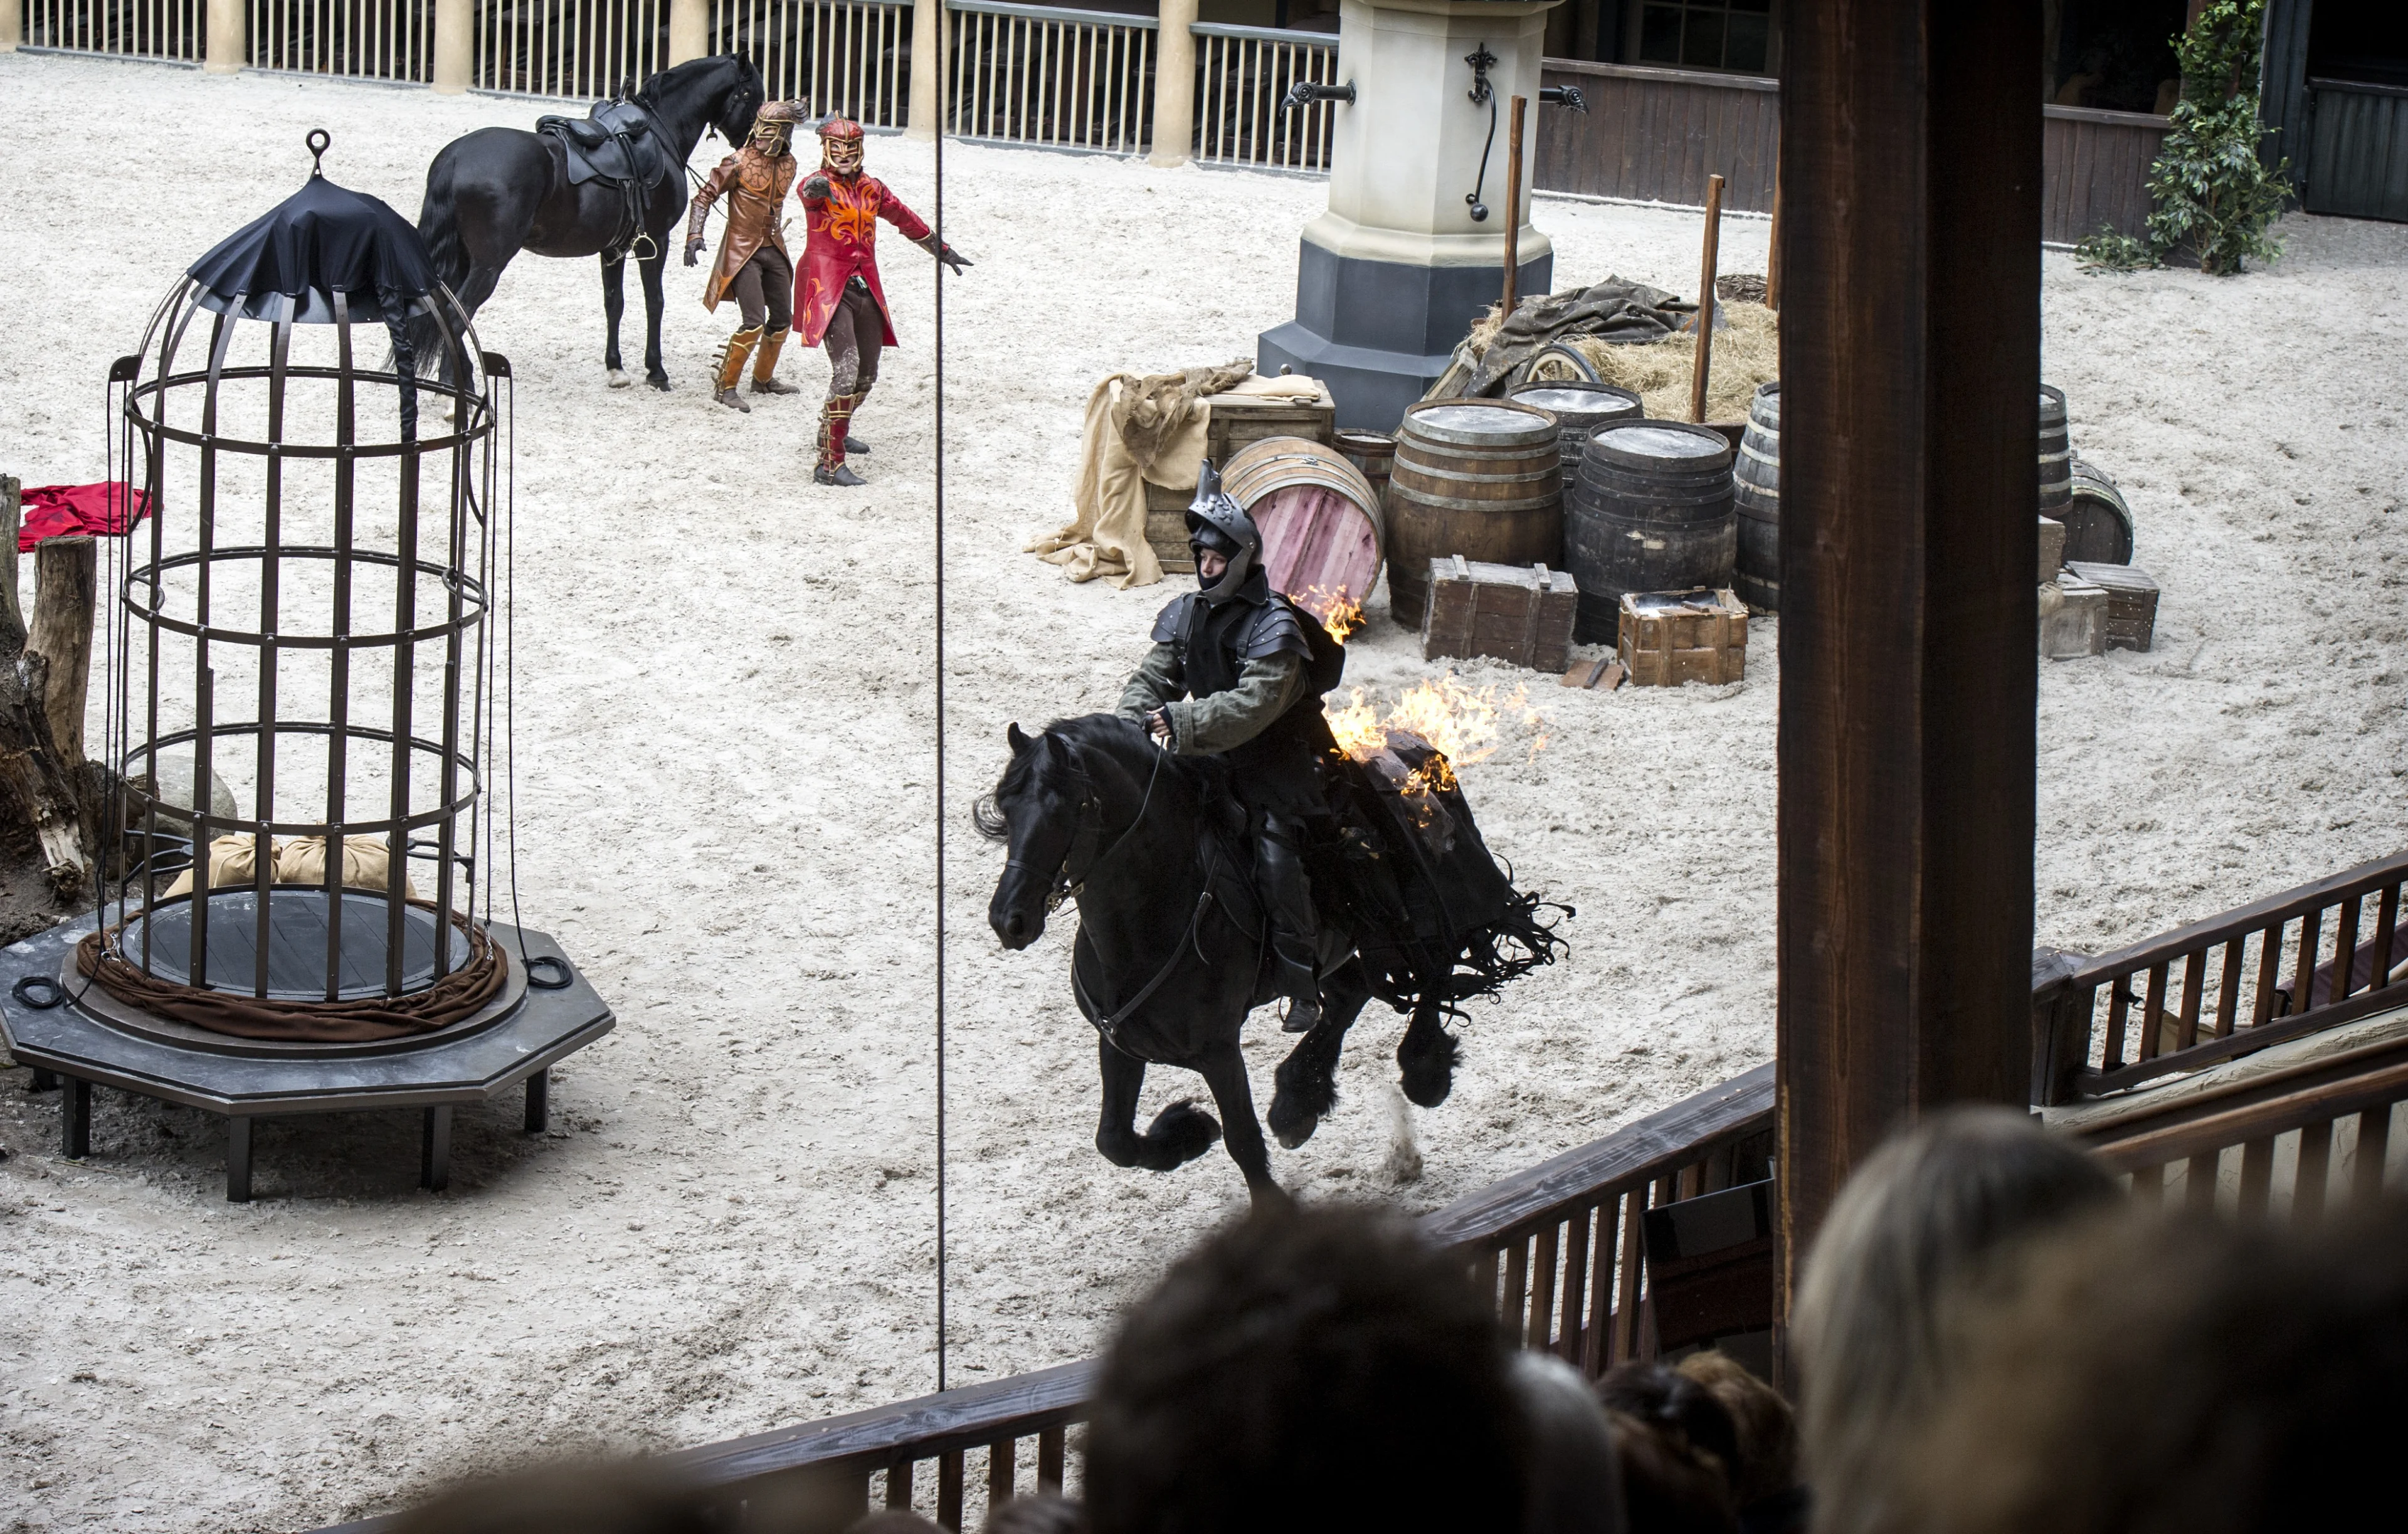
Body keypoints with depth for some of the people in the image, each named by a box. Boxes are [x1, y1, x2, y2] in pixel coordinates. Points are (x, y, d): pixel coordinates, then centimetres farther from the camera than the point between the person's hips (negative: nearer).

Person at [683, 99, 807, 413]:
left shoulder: (788, 164, 5)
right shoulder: (739, 162, -13)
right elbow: (705, 195, -11)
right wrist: (694, 236, -18)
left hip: (774, 249, 7)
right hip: (743, 251, -7)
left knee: (782, 319, 14)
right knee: (755, 321, -16)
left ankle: (763, 378, 33)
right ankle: (725, 386, -6)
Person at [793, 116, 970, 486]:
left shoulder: (871, 189, 13)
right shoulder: (818, 185, -6)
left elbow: (905, 219, 28)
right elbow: (809, 192, -31)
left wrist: (940, 249, 39)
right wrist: (819, 189, -57)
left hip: (865, 288, 7)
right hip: (827, 286, -7)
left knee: (866, 373, 17)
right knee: (846, 368, -20)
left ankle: (835, 431, 44)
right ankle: (829, 464, -22)